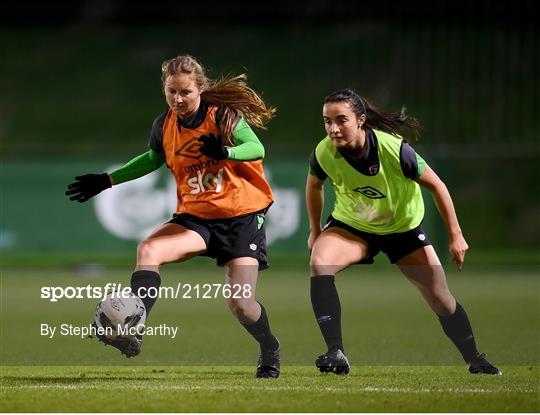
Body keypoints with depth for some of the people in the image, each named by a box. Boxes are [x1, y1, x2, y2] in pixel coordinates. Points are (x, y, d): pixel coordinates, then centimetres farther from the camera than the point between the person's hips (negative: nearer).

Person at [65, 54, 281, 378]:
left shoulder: (224, 116, -12)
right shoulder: (164, 126, 1)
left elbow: (257, 149, -22)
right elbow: (155, 158, 21)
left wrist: (225, 152, -42)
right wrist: (107, 180, 20)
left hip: (242, 216, -4)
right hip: (196, 215, 4)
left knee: (241, 304, -8)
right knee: (149, 250, -26)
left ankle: (270, 352, 25)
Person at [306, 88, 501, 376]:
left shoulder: (394, 149, -32)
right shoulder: (324, 153, -25)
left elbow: (435, 185, -17)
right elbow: (314, 185, 0)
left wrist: (455, 236, -12)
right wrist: (315, 231, 8)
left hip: (403, 226, -1)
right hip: (350, 225, 1)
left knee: (441, 300, 1)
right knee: (319, 263, -29)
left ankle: (474, 360, 26)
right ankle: (335, 354, -29)